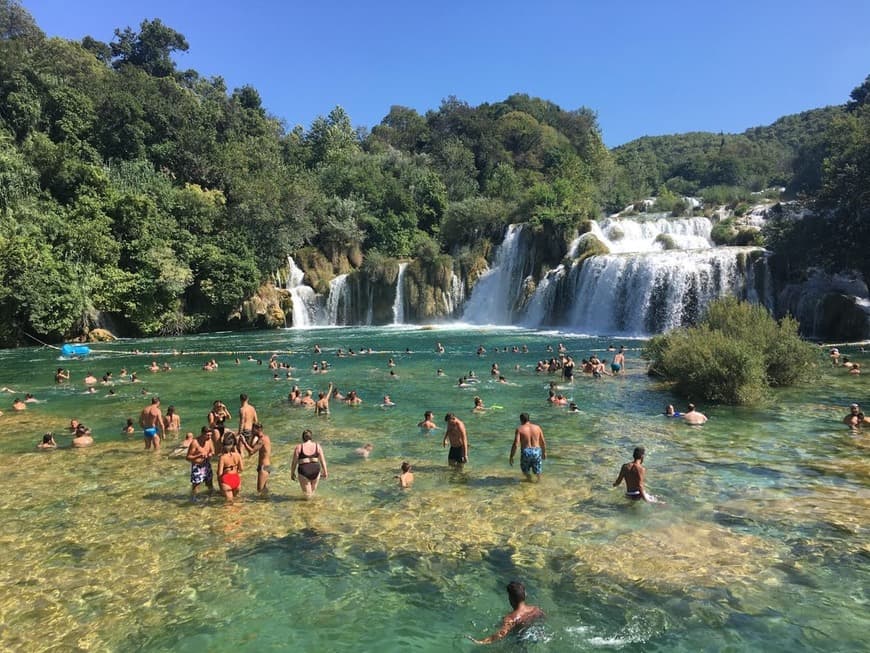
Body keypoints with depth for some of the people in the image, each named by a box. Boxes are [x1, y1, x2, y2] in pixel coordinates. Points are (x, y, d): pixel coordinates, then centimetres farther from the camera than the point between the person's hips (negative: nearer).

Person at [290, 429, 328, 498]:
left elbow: (294, 462, -2)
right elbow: (323, 460, 1)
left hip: (304, 471, -2)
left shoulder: (298, 447, -4)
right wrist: (324, 472, 12)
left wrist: (292, 473, 11)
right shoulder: (318, 446, 0)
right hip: (315, 470, 2)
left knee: (308, 496, 15)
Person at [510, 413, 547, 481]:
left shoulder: (519, 429, -5)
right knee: (537, 471, 21)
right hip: (537, 452, 2)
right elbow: (543, 442, 10)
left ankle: (529, 478, 4)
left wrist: (511, 457, -4)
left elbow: (516, 444, -11)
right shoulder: (537, 427, 5)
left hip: (526, 452, -2)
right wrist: (544, 452, 25)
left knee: (525, 469, 22)